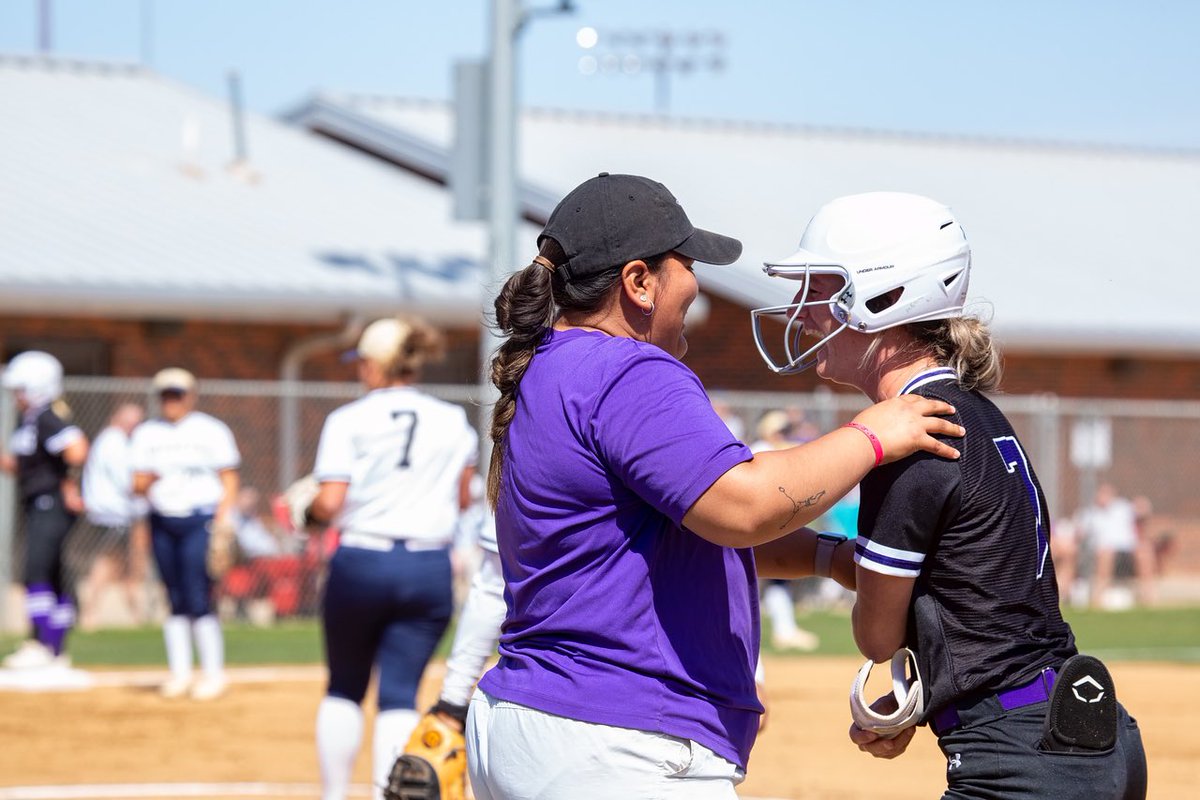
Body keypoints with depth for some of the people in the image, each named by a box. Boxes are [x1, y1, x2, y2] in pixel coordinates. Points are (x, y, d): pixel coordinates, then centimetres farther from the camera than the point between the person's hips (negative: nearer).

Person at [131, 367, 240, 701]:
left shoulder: (211, 430, 2)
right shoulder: (146, 433, 12)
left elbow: (229, 481, 1)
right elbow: (138, 484, 10)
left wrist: (221, 523, -10)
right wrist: (145, 482, -14)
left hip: (200, 519, -4)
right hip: (162, 521, 4)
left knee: (198, 599, -11)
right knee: (175, 600, 4)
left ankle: (213, 674, -4)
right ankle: (180, 673, 10)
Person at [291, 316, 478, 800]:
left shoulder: (350, 420, -4)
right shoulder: (455, 423, 6)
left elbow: (330, 504, -11)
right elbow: (462, 500, 15)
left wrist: (308, 512, 9)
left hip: (360, 564, -2)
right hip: (430, 568, 2)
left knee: (344, 688, 14)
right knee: (400, 693, 3)